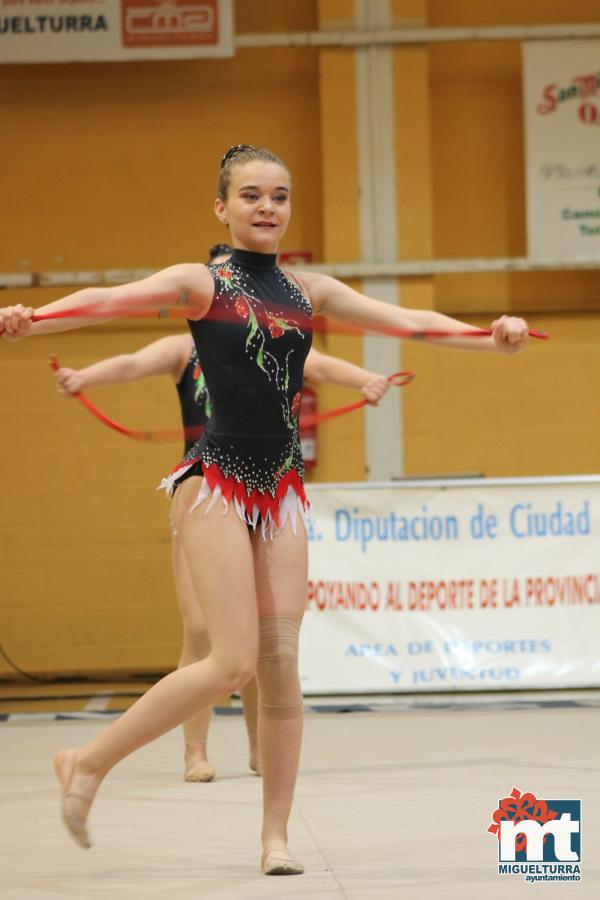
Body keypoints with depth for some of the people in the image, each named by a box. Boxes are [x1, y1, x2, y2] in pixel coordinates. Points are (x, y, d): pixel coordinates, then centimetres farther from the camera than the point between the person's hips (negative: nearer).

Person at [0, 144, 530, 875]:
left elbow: (405, 320, 7)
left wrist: (487, 336, -9)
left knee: (282, 661, 0)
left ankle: (275, 836, 6)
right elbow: (111, 300, -18)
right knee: (233, 663, -13)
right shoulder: (201, 284, -2)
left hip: (280, 487, 5)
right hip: (215, 482, -5)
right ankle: (88, 762, 2)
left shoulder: (308, 291, 11)